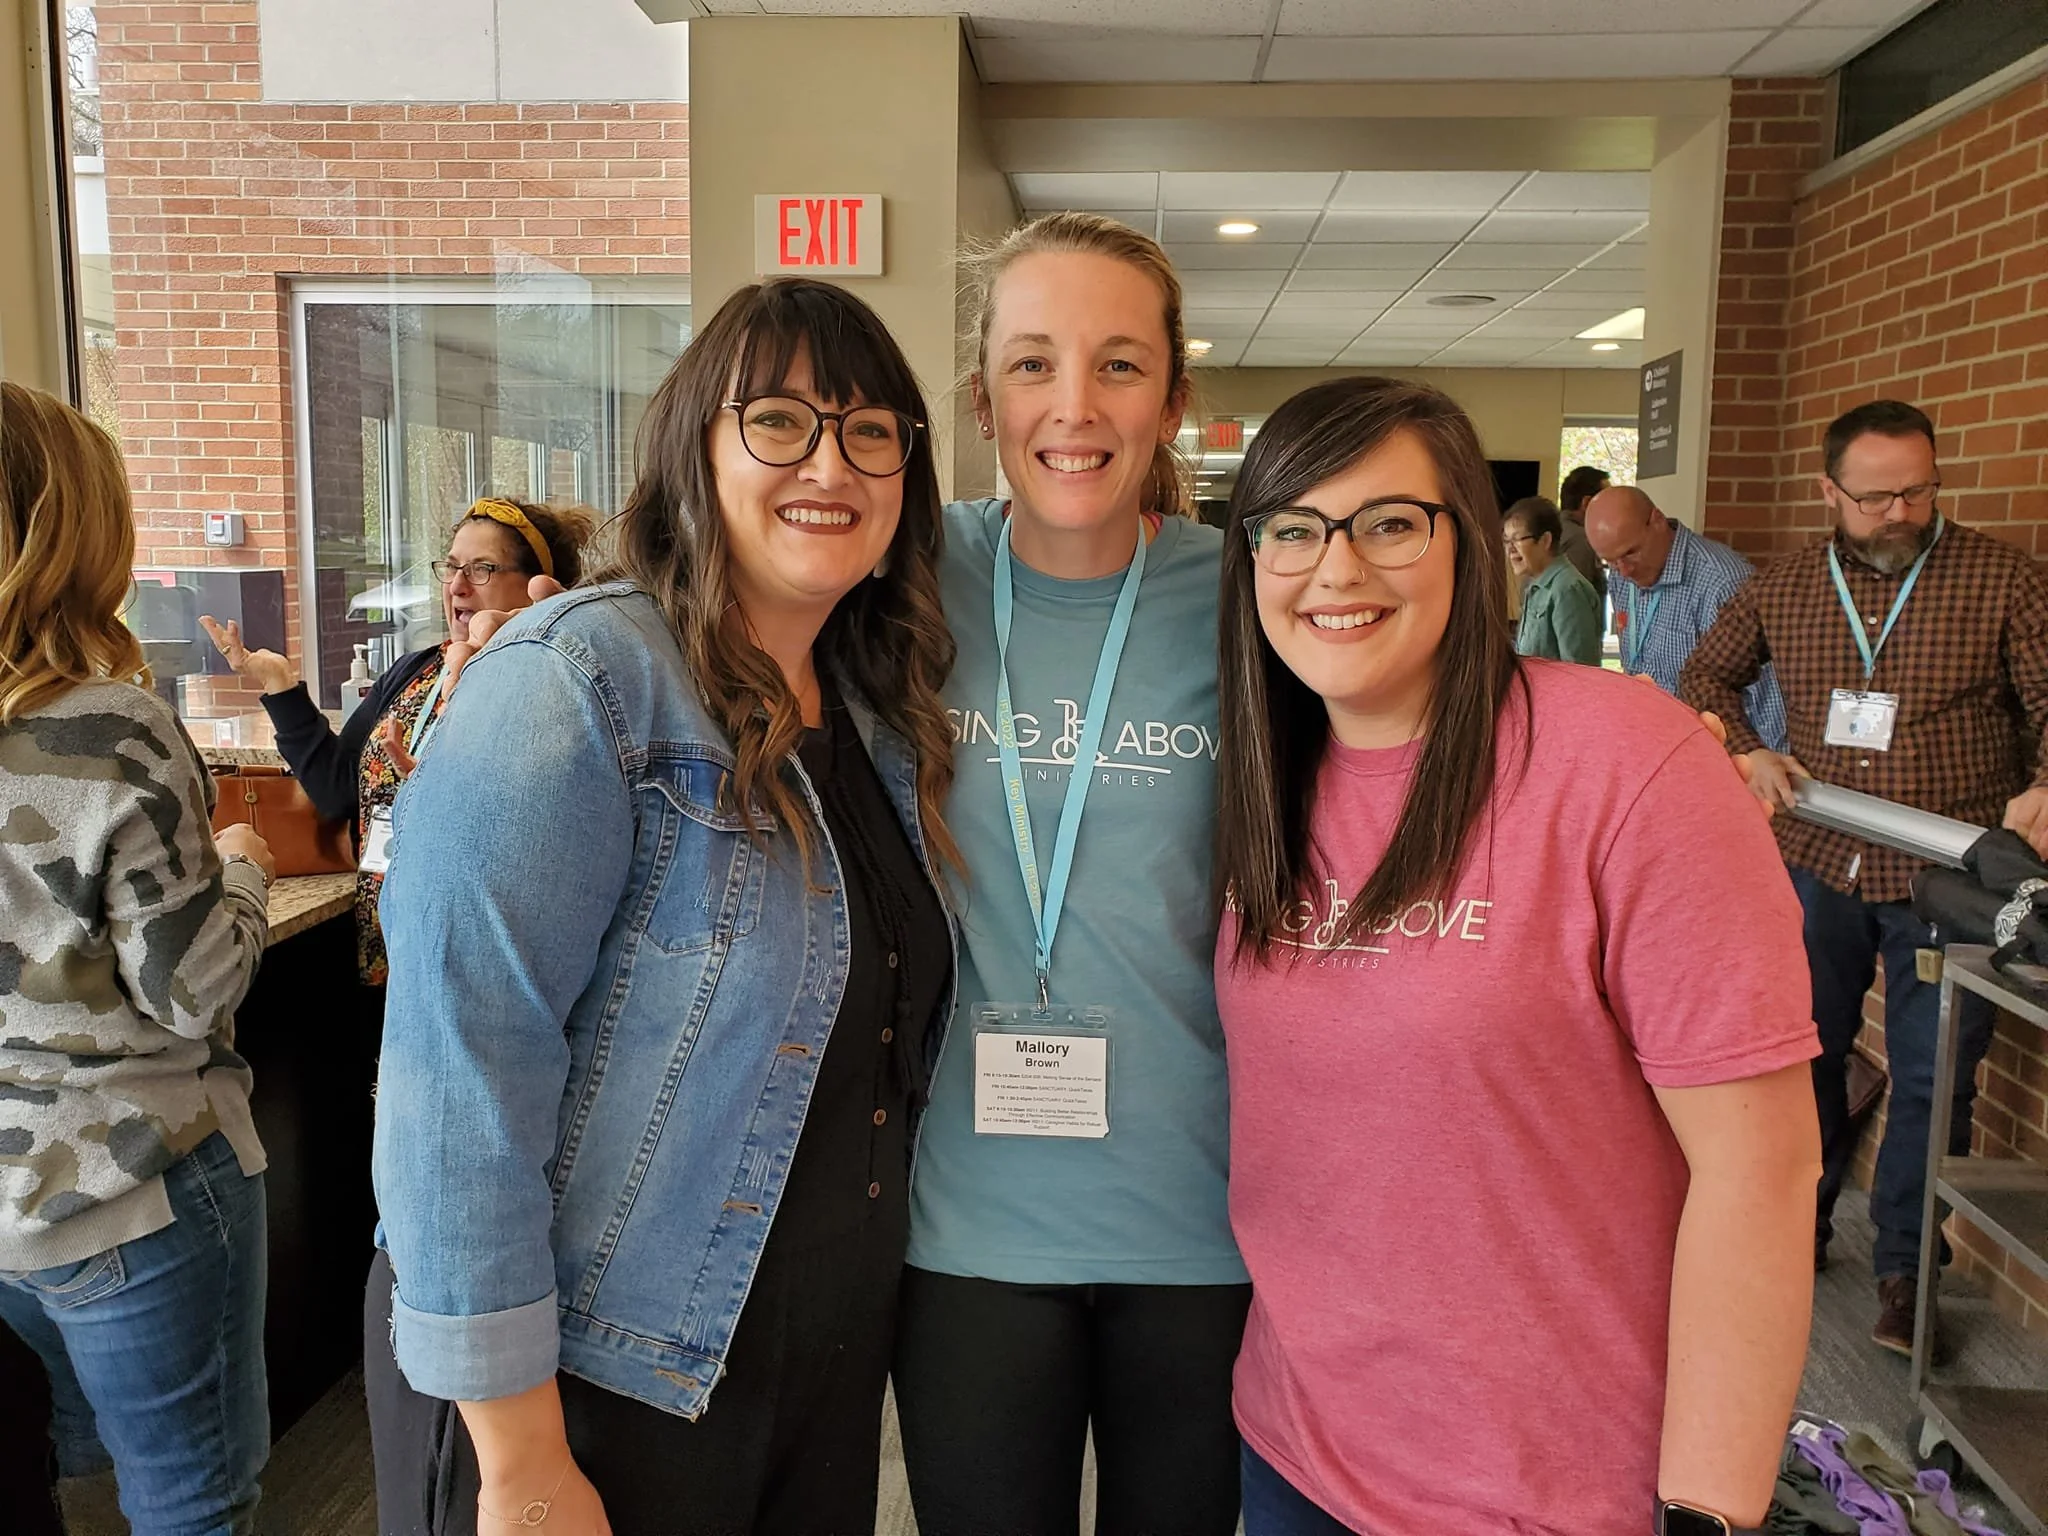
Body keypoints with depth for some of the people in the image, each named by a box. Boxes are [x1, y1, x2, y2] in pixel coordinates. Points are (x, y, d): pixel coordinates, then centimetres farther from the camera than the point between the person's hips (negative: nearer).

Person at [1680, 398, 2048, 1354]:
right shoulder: (1782, 589, 4)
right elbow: (1706, 676, 17)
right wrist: (1746, 752, -1)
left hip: (1945, 880, -2)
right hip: (1816, 866, 3)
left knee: (1931, 1081, 4)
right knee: (1803, 1051, 15)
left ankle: (1905, 1270, 21)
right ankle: (1797, 1227, 34)